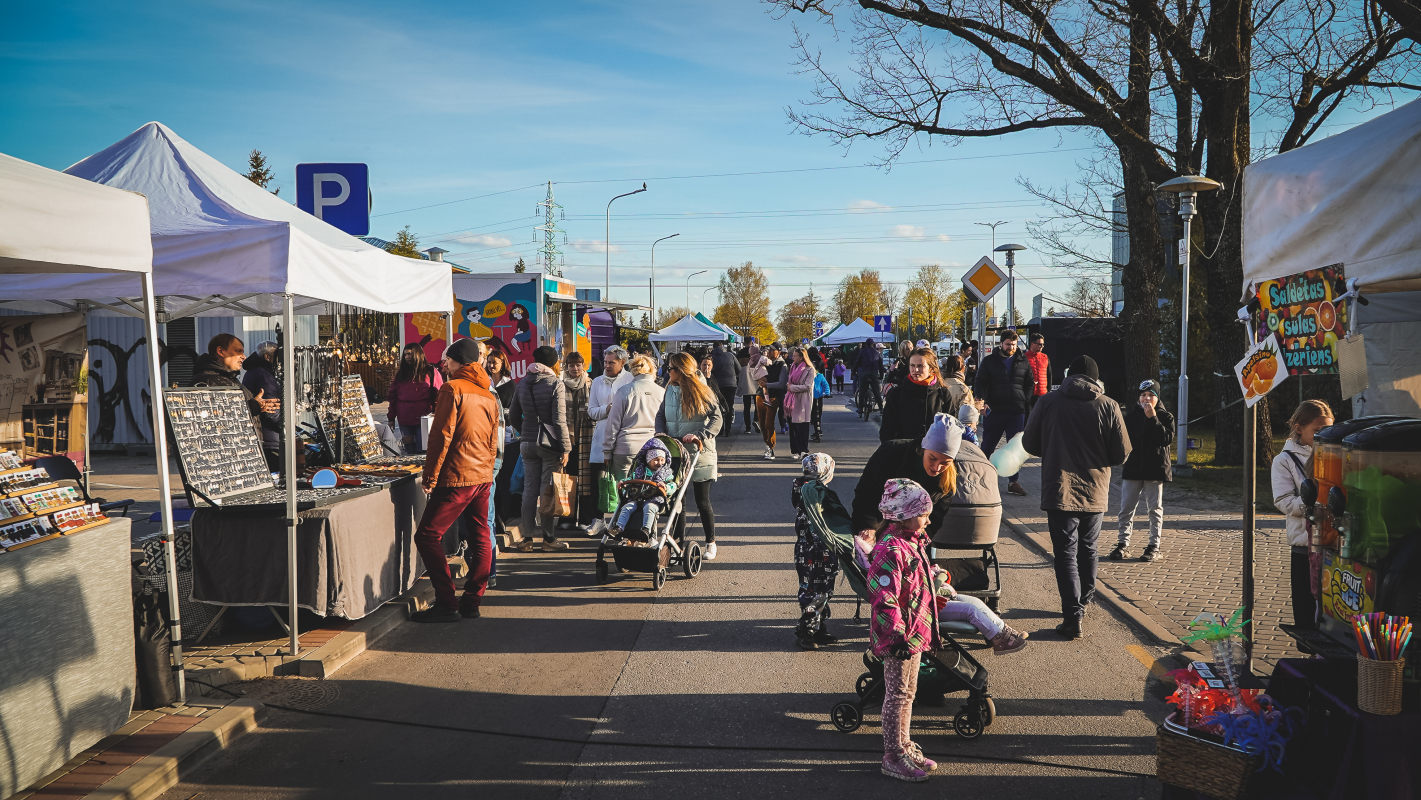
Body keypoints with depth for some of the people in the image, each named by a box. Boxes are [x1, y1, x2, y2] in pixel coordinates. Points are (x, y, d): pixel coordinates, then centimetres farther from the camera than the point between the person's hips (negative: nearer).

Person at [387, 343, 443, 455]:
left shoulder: (430, 372, 1)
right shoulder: (400, 374, 13)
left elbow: (440, 394, -3)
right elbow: (393, 396, 14)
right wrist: (391, 417, 10)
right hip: (404, 421, 4)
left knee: (422, 452, -4)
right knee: (410, 452, 7)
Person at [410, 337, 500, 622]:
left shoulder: (452, 388, -9)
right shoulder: (489, 395, 13)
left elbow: (441, 436, -13)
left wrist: (430, 476, -8)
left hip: (456, 478, -8)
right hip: (483, 477, 8)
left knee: (427, 536, -4)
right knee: (480, 537, 11)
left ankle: (446, 604, -6)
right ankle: (472, 601, 16)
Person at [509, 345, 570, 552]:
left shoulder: (522, 384, 9)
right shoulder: (556, 384, -9)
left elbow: (513, 417, 13)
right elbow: (559, 420, -14)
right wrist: (565, 448, -10)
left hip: (527, 443, 5)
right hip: (549, 443, -5)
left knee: (529, 489, 9)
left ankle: (526, 538, 11)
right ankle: (548, 538, 5)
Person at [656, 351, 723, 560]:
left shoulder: (702, 391, -8)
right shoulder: (670, 390, 9)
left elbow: (717, 419, -14)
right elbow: (660, 415, 13)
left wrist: (699, 436, -27)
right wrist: (661, 434, -6)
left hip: (699, 453, -5)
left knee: (702, 501, 2)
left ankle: (711, 543, 17)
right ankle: (680, 542, 20)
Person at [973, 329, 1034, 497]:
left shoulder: (1023, 362, 10)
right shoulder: (989, 361, 4)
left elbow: (1029, 383, 17)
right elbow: (980, 383, 2)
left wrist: (1025, 400, 3)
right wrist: (982, 401, -14)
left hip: (1017, 412, 2)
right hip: (994, 411, -2)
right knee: (987, 446, 3)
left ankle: (1013, 481, 14)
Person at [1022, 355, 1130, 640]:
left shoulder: (1048, 402, -3)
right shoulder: (1108, 406, -1)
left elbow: (1030, 443, 3)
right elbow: (1122, 453, 0)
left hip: (1060, 491, -2)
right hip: (1095, 493, 2)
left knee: (1066, 553, 0)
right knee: (1087, 548, 21)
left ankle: (1073, 617, -8)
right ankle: (1084, 601, 37)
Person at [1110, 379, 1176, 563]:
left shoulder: (1165, 417, 1)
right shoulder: (1130, 416, 9)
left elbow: (1168, 438, -14)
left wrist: (1153, 418, -18)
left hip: (1155, 470, -3)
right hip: (1132, 469, 3)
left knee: (1155, 508, 4)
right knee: (1126, 508, 3)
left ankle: (1154, 547, 10)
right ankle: (1123, 544, 10)